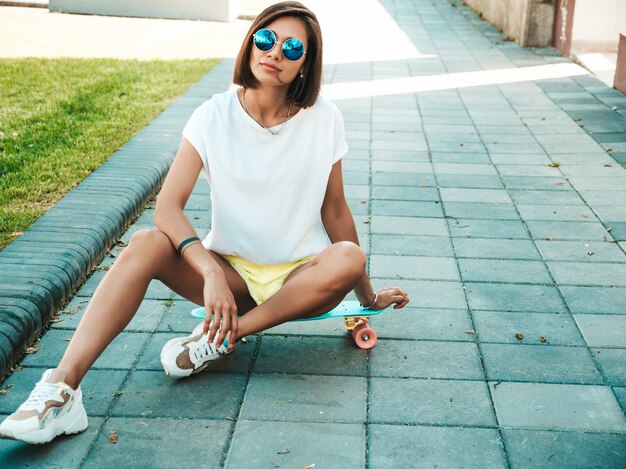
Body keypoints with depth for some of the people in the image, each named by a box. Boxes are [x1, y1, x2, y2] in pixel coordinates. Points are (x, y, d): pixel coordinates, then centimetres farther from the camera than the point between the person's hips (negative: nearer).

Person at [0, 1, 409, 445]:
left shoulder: (323, 120, -7)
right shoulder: (216, 116, -8)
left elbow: (334, 210, 3)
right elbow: (168, 207, -18)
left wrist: (368, 295, 10)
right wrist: (211, 273, -35)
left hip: (298, 277, 1)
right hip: (230, 271, 0)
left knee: (349, 258, -32)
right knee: (145, 245, -27)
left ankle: (219, 338, -25)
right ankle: (62, 389, -37)